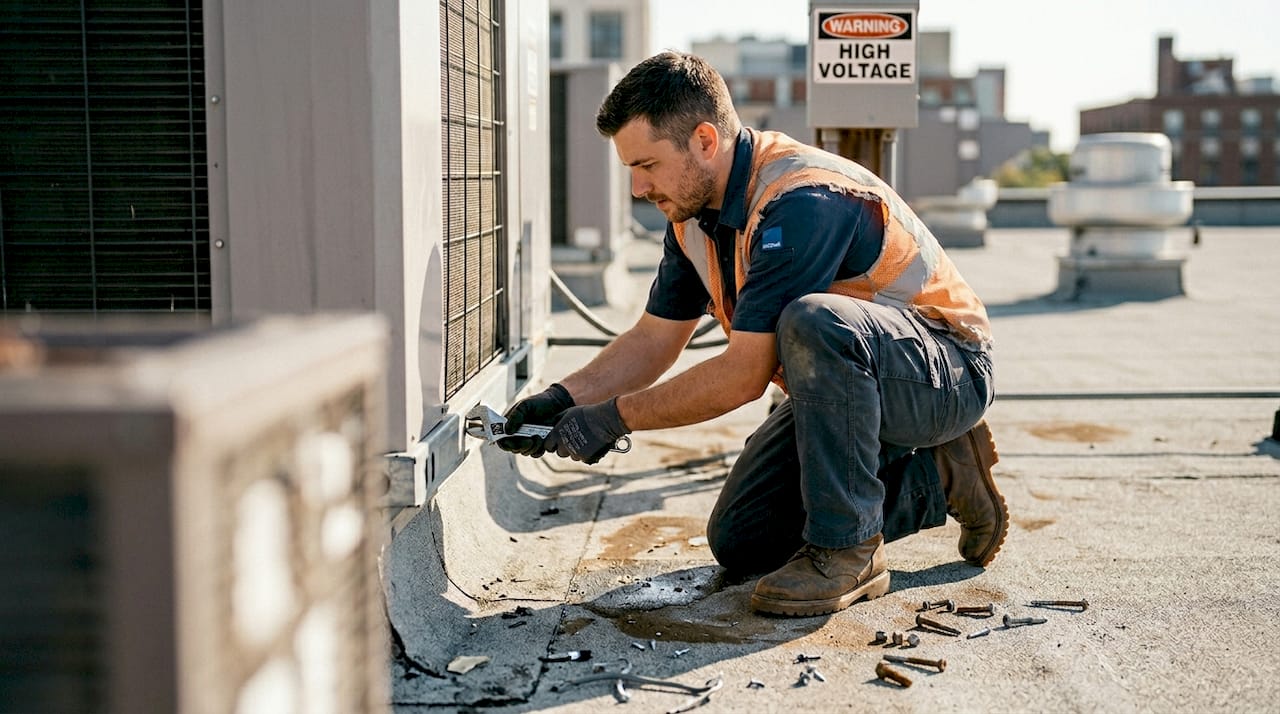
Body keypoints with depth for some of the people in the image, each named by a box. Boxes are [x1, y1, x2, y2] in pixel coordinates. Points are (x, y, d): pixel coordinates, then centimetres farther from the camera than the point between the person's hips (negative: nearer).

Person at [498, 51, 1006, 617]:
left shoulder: (802, 200, -30)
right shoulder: (693, 212, -1)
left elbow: (744, 374, -31)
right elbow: (654, 339, 8)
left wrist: (615, 417, -23)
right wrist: (564, 398, -7)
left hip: (945, 373, -9)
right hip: (846, 384, 9)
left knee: (813, 321, -39)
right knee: (740, 542, 3)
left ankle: (847, 549, -22)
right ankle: (937, 478, 13)